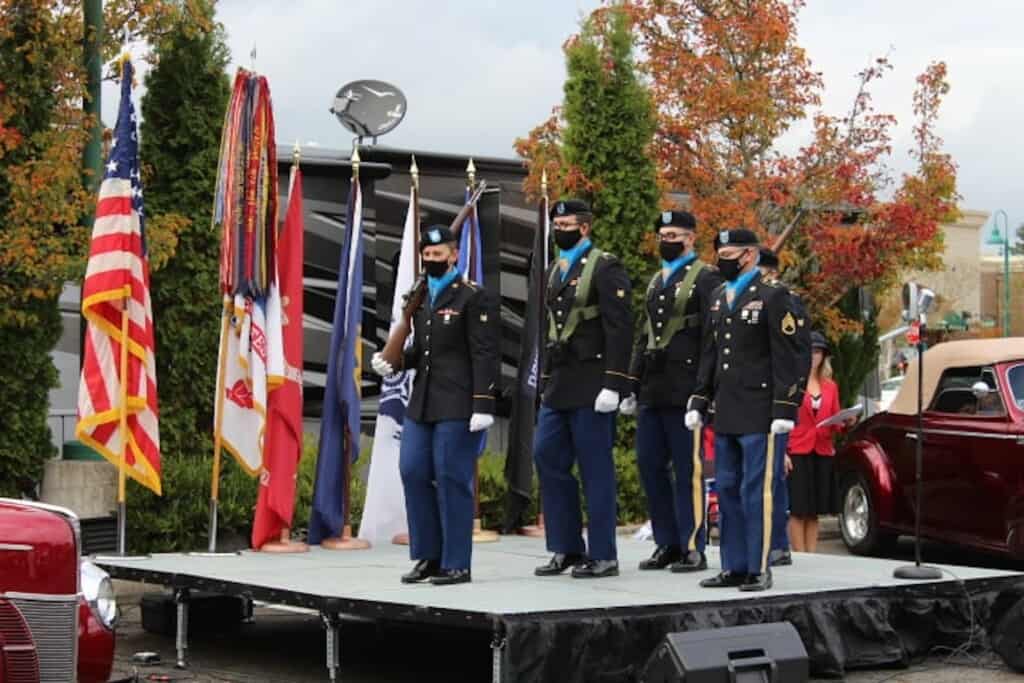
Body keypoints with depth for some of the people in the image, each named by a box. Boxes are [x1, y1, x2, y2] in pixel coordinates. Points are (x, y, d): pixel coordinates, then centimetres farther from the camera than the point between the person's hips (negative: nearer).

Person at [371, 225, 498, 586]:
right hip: (422, 402, 7)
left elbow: (484, 355, -11)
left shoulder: (473, 297, -6)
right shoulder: (420, 298, 15)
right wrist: (393, 363, 2)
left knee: (452, 478, -4)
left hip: (457, 406, -7)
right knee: (413, 472, 5)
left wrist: (483, 405, -18)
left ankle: (456, 564, 5)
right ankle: (429, 556, 17)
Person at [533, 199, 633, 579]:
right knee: (547, 458, 5)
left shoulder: (605, 268, -8)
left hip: (591, 385, -8)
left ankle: (603, 556, 4)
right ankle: (567, 548, 14)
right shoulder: (555, 270, 17)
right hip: (558, 384, 8)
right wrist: (546, 381, 19)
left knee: (595, 468, -3)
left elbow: (620, 329, -15)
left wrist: (612, 385, -20)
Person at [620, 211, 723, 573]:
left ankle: (693, 548, 3)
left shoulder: (706, 279, -3)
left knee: (687, 469, -3)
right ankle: (667, 543, 17)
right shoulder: (656, 281, 20)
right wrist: (633, 386, 17)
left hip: (684, 390, -7)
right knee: (650, 464, 7)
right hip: (652, 390, 7)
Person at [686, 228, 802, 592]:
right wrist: (698, 403, 15)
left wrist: (784, 410, -14)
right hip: (726, 414, 7)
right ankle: (734, 567, 15)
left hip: (758, 414, -7)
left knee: (755, 491, -5)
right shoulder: (719, 297, 16)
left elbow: (786, 358, -9)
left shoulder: (773, 295, -5)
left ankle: (759, 569, 1)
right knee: (727, 490, 9)